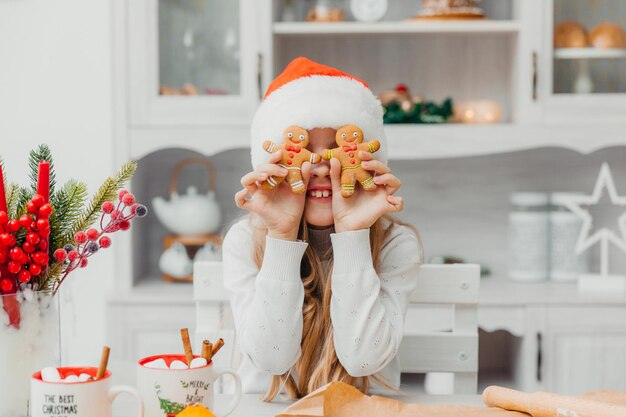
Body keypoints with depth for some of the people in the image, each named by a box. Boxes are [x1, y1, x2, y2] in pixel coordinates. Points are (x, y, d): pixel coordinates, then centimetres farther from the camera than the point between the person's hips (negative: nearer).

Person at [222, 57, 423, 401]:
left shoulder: (396, 244, -6)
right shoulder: (244, 241, -5)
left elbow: (362, 358, -16)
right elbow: (272, 359, -14)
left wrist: (351, 233, -20)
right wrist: (282, 235, -19)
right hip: (266, 407, 1)